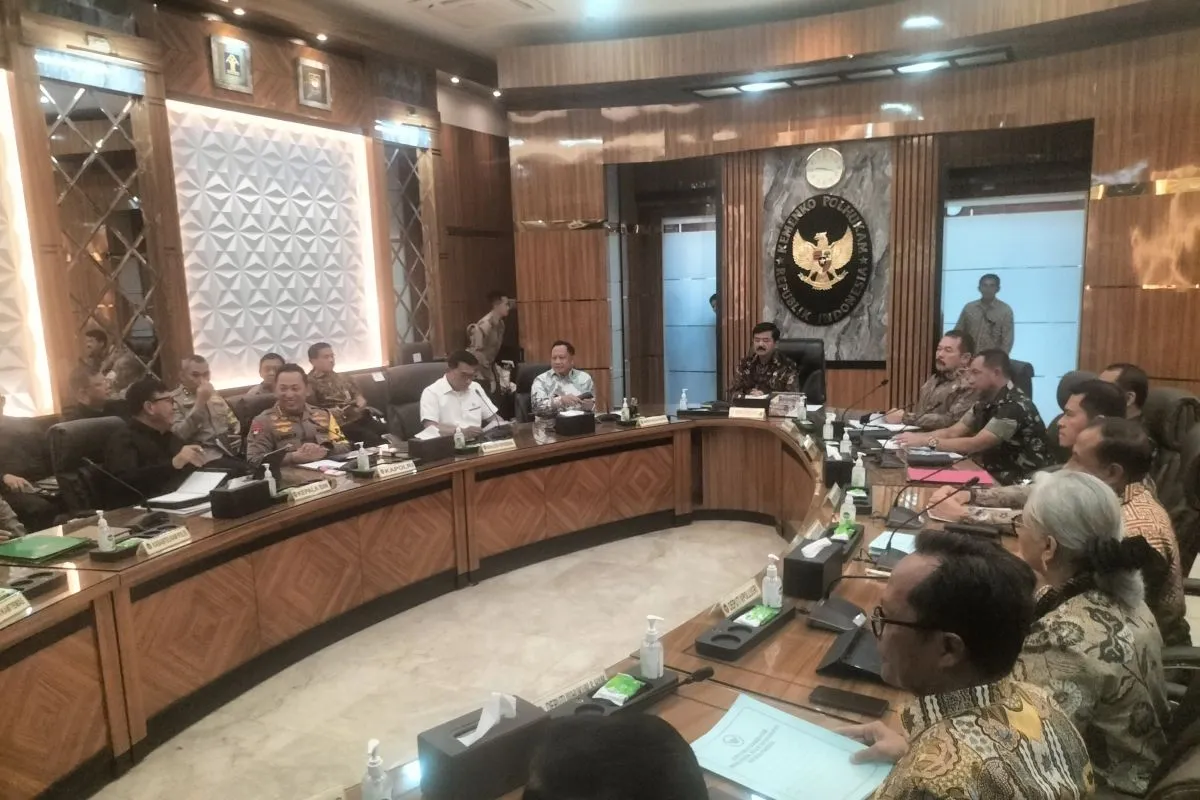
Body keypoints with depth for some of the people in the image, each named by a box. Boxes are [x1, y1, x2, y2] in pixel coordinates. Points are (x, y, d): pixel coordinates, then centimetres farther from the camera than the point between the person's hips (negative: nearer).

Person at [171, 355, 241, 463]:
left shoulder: (214, 394, 23)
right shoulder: (174, 400, 3)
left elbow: (234, 423, 28)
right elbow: (178, 436, -12)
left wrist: (237, 439, 5)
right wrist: (199, 403, -14)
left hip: (232, 450, 6)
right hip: (208, 456, -6)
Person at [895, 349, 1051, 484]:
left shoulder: (1015, 405, -20)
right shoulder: (985, 401, 7)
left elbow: (975, 444, -26)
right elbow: (952, 432, 5)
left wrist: (927, 441, -24)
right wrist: (918, 437, -11)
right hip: (993, 475, 7)